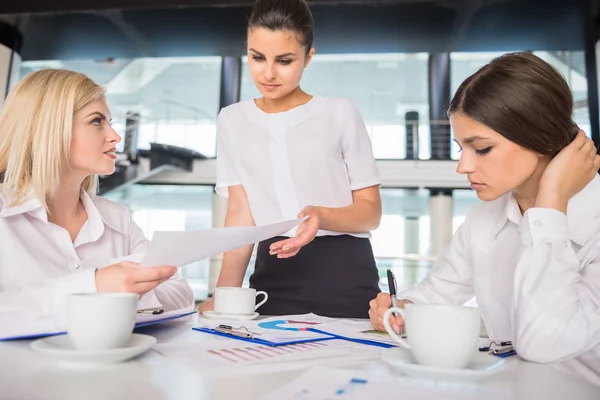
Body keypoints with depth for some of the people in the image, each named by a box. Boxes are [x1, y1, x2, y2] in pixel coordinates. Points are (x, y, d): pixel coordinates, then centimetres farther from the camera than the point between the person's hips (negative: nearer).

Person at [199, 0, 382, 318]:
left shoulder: (340, 114, -3)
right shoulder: (232, 121, 6)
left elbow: (371, 212, -2)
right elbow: (241, 213, 1)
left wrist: (322, 216, -23)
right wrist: (225, 292, -11)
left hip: (343, 275, -1)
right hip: (274, 273, 2)